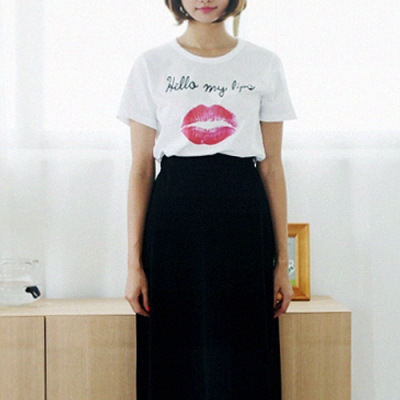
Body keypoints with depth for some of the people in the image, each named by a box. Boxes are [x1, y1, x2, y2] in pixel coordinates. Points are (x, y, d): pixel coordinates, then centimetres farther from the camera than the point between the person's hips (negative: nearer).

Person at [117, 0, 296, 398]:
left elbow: (272, 168, 6)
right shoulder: (152, 65, 4)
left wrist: (282, 261, 3)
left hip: (242, 221, 1)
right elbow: (141, 170, 3)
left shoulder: (264, 64, 6)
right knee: (176, 361, 3)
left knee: (243, 360, 2)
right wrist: (134, 263, -2)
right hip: (174, 221, 0)